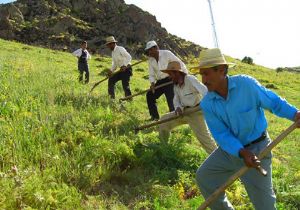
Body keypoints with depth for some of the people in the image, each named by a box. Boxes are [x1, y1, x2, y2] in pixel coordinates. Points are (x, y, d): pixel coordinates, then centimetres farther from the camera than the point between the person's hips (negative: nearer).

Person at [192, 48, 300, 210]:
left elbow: (273, 101, -8)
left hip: (256, 148, -4)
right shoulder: (207, 104, -13)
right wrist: (242, 152, -30)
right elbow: (221, 135, -15)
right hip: (230, 148, 5)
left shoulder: (246, 84, -22)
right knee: (203, 177, 12)